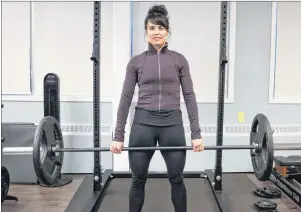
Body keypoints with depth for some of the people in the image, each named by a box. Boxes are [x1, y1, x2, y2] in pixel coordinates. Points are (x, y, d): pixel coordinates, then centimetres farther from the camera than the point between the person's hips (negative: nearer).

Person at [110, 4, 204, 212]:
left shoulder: (179, 60, 5)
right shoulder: (136, 61, 5)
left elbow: (189, 96, 3)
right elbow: (126, 98, 3)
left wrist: (196, 133, -3)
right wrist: (118, 135, -2)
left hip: (172, 124, 0)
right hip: (143, 123, 0)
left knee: (177, 179, 9)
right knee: (138, 179, 10)